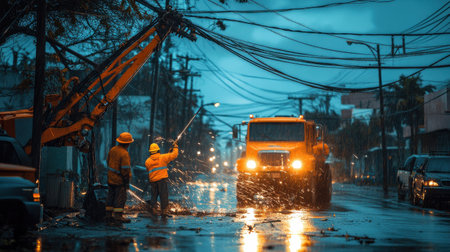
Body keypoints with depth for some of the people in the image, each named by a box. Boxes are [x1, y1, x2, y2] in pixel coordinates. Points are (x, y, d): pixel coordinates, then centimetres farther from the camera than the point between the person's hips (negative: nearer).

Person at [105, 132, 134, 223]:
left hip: (111, 178, 8)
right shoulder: (124, 153, -21)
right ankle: (118, 216, -4)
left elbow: (108, 162, 15)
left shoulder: (112, 150, 4)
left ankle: (109, 215, 15)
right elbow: (125, 169, -21)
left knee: (111, 196, 12)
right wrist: (127, 181, -14)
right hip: (120, 180, -8)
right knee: (121, 197, -3)